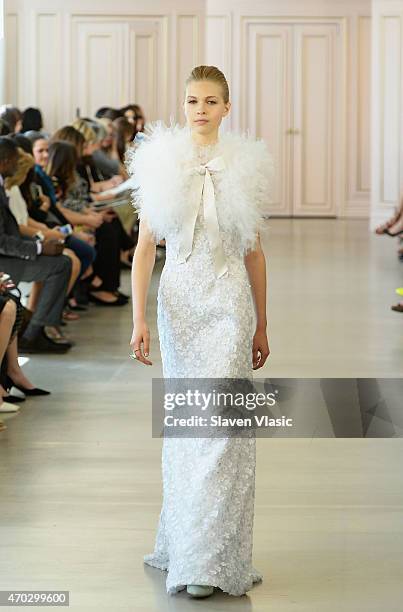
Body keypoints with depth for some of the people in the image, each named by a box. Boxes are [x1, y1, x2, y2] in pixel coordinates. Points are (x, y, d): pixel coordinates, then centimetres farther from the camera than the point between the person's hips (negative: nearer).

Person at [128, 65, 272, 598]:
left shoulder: (243, 166, 2)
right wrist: (139, 319, -8)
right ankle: (185, 538, 25)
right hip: (178, 298, 1)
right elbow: (145, 247, 1)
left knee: (220, 423, -9)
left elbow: (254, 252, 9)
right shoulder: (160, 164, 2)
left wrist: (261, 326, 11)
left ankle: (209, 559, -6)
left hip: (229, 303, -1)